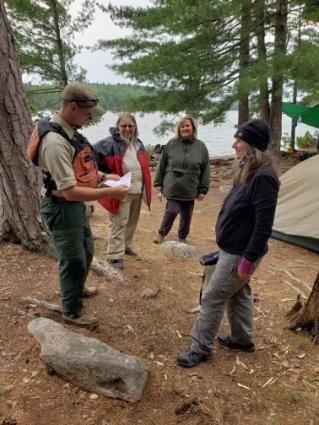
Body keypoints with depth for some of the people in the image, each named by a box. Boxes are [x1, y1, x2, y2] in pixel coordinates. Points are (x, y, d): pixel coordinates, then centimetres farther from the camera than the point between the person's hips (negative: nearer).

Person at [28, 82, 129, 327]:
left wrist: (103, 176, 5)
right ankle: (71, 310, 29)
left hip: (77, 206, 10)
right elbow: (70, 192, -30)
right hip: (63, 209, -10)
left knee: (86, 253, 26)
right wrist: (110, 193, -26)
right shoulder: (55, 142, -28)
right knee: (74, 261, 6)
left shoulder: (70, 132, 4)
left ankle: (75, 290, 51)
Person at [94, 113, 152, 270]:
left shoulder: (138, 144, 10)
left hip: (137, 190, 7)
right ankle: (114, 256, 4)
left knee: (132, 222, 18)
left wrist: (144, 186, 18)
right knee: (119, 224, -5)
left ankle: (126, 246, 36)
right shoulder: (110, 143, -15)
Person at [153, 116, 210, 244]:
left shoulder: (201, 147, 0)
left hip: (190, 190, 2)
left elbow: (205, 170, 3)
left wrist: (203, 190, 1)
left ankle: (182, 237, 33)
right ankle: (162, 233, 19)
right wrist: (158, 184, 2)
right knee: (172, 211, -7)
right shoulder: (171, 144, -2)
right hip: (172, 188, -2)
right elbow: (161, 165, 3)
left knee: (186, 216, 12)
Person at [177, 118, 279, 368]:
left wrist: (248, 259, -22)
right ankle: (242, 339, 39)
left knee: (214, 298, 0)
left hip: (240, 253, -10)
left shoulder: (263, 177, -24)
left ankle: (201, 348, 15)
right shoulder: (249, 172, 7)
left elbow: (264, 224, -25)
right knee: (239, 294, 22)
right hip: (234, 248, 10)